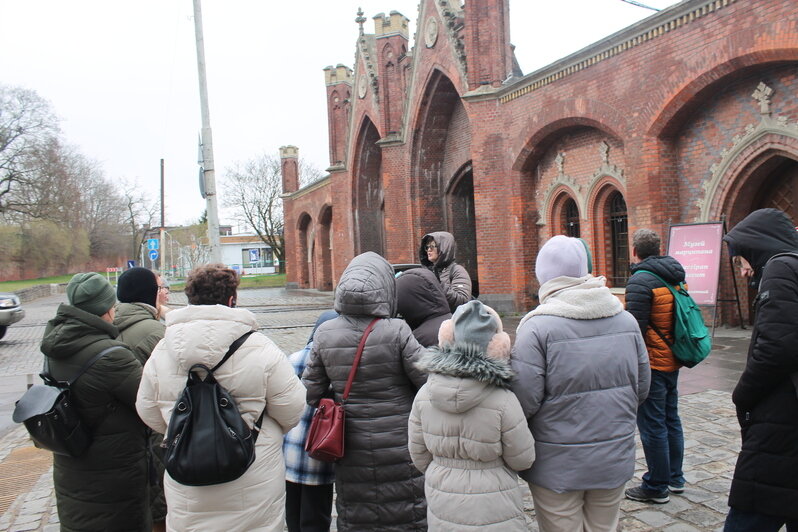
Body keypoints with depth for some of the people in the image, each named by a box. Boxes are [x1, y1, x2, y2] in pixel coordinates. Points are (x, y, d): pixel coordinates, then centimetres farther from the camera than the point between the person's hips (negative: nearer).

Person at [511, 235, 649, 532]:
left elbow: (524, 402, -19)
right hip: (615, 461, 5)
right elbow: (641, 389, 7)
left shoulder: (537, 327, -19)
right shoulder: (626, 320, -2)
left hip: (557, 466, -4)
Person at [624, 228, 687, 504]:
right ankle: (674, 478, 32)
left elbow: (635, 328, -23)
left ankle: (657, 487, 12)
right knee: (670, 418, 19)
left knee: (652, 425, 1)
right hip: (672, 360, 9)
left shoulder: (640, 281, -19)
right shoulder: (675, 275, 7)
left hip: (651, 363, -9)